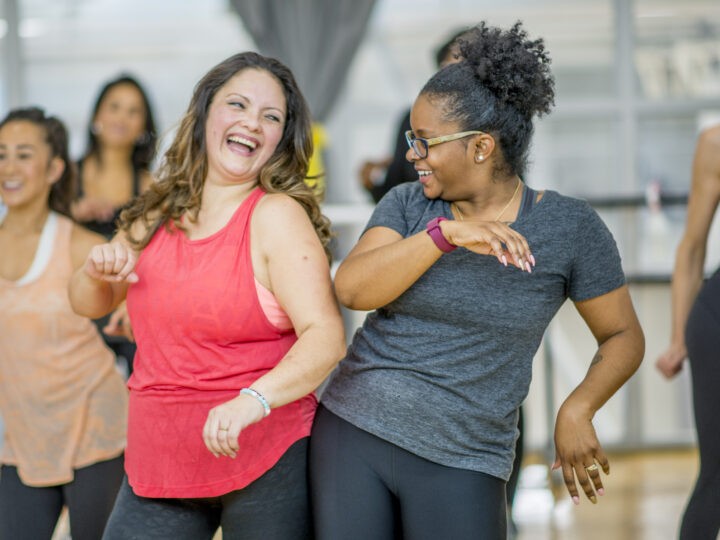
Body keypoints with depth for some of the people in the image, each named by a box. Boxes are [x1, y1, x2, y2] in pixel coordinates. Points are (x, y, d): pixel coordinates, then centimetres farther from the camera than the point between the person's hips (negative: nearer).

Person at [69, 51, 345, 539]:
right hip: (157, 465, 5)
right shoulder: (158, 215, 7)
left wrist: (254, 399, -36)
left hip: (266, 463, -5)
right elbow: (90, 304, 18)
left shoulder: (277, 216, -11)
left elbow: (325, 336, -21)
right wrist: (99, 270, -5)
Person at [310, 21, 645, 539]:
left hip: (458, 463, -2)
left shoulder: (569, 226, -3)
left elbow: (623, 335, 3)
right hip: (351, 433, 2)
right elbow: (352, 288, -14)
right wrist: (445, 233, -26)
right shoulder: (407, 205, 2)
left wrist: (578, 409, -14)